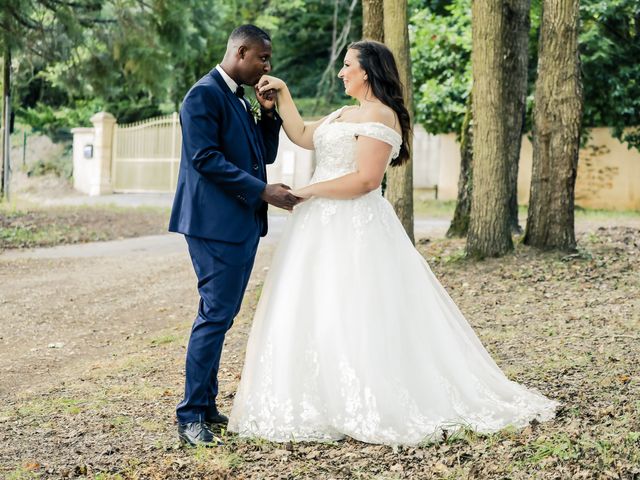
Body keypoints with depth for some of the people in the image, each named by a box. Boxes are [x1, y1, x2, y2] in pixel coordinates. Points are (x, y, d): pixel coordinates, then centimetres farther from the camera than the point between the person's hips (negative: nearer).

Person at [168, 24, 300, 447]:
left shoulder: (240, 99, 18)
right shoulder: (204, 94, -11)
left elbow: (266, 155, 20)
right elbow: (205, 157, -19)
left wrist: (269, 112, 4)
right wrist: (262, 191, -18)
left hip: (243, 223, 10)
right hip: (216, 223, -10)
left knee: (220, 315, 12)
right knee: (216, 316, -10)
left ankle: (207, 406, 20)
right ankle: (191, 417, -5)